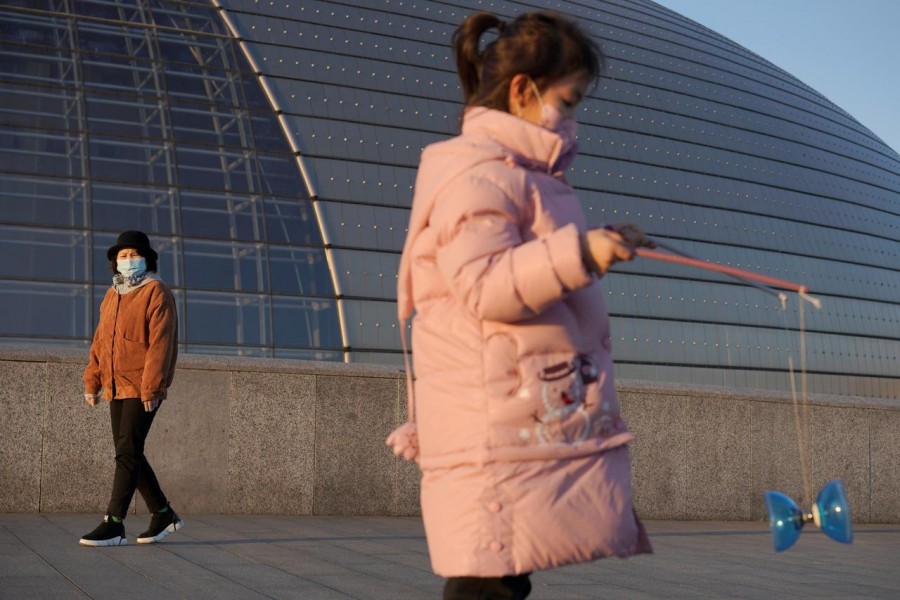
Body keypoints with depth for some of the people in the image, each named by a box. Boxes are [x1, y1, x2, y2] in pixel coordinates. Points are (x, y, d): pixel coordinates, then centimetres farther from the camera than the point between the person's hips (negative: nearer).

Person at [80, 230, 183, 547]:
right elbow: (100, 342, 18)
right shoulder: (112, 296, 16)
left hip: (143, 389, -8)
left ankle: (114, 524, -8)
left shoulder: (156, 292, -7)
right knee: (128, 453, 10)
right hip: (116, 387, 8)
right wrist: (92, 381, 11)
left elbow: (161, 343, -15)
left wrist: (151, 388, -20)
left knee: (127, 453, -10)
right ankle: (163, 515, 21)